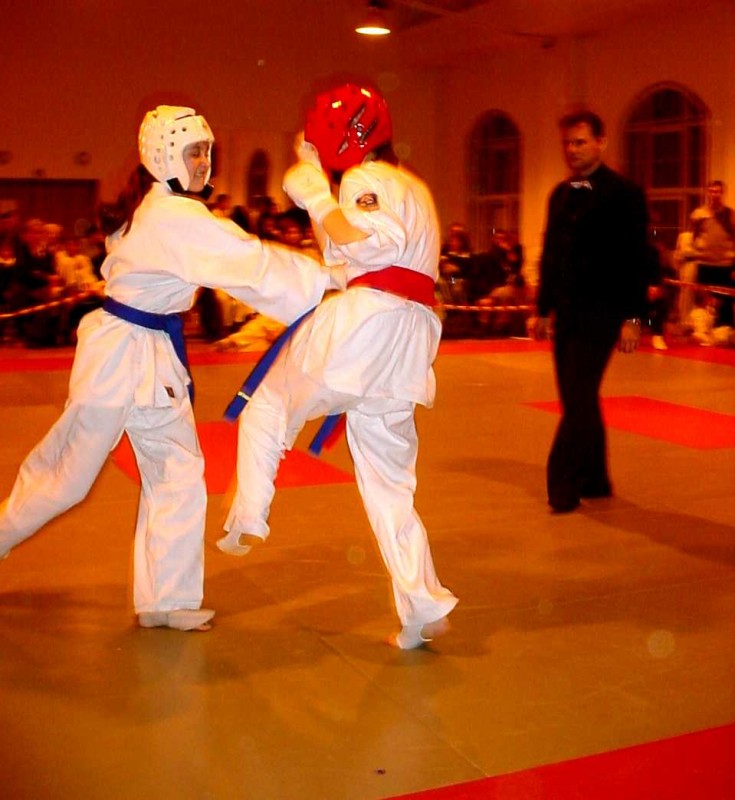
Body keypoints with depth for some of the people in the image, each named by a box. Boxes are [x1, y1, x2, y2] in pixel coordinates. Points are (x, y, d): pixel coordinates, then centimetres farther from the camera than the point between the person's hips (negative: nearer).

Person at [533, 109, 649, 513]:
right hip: (565, 312, 7)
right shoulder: (560, 194, 14)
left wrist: (632, 317, -13)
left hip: (600, 312, -7)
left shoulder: (623, 193, -6)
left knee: (579, 396, -9)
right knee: (578, 398, 10)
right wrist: (543, 308, 16)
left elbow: (637, 259, -9)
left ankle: (565, 484, -2)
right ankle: (594, 480, 21)